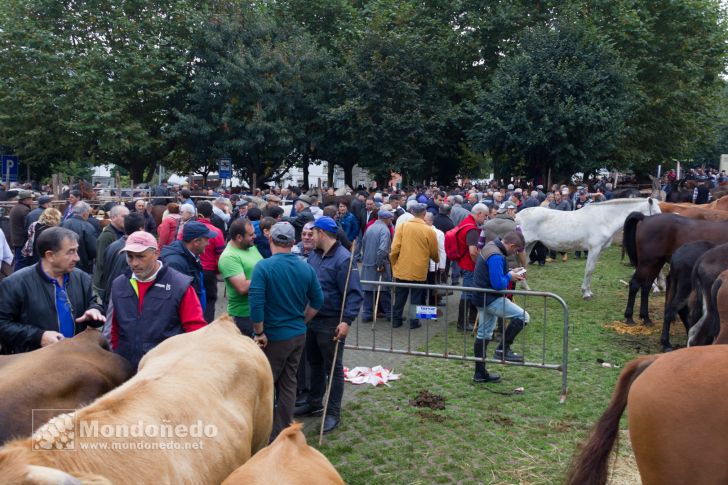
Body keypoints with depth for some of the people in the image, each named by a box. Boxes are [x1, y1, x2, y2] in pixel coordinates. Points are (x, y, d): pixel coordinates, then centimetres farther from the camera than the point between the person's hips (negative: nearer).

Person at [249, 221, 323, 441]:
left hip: (274, 337, -5)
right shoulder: (306, 268, -1)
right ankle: (284, 432, 24)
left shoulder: (263, 267, -17)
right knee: (289, 383, 15)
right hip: (299, 335, 5)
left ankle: (267, 435, 15)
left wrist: (260, 332, -11)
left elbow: (256, 304, -22)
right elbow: (317, 302, 6)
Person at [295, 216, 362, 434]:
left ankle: (333, 413, 14)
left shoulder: (343, 259, -18)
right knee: (315, 363, 21)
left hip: (331, 324, -8)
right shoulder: (314, 255, 8)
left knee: (333, 368, 4)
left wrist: (347, 321, -31)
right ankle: (314, 403, 36)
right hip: (311, 320, 8)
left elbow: (354, 294, -22)